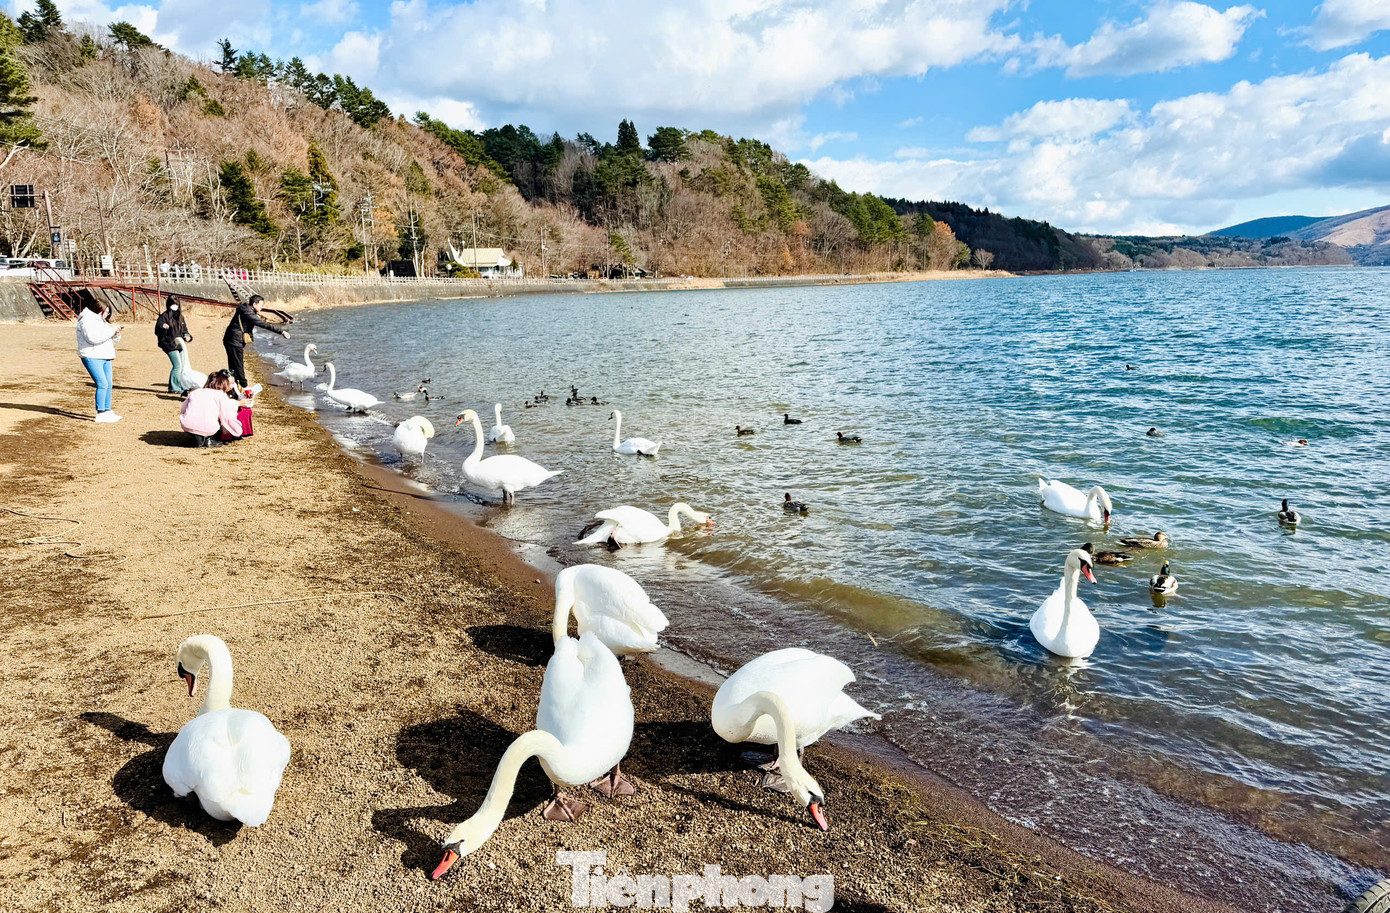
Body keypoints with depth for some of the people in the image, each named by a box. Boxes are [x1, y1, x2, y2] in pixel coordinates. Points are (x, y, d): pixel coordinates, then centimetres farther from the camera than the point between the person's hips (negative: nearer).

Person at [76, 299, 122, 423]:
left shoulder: (100, 321, 22)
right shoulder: (86, 320, -7)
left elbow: (110, 339, 25)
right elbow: (93, 337, -23)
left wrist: (116, 333, 4)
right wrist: (110, 330, -20)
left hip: (105, 357, 9)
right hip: (92, 357, -9)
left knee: (108, 384, 7)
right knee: (102, 384, -16)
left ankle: (107, 411, 14)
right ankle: (100, 414, -15)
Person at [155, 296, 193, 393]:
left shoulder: (180, 316, 16)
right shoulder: (164, 316, -6)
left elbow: (184, 330, 24)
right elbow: (157, 331, -11)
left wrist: (187, 336, 3)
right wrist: (162, 328, -32)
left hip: (179, 345, 7)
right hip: (170, 345, -7)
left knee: (183, 365, 6)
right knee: (177, 365, -11)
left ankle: (182, 387, 16)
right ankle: (173, 387, -1)